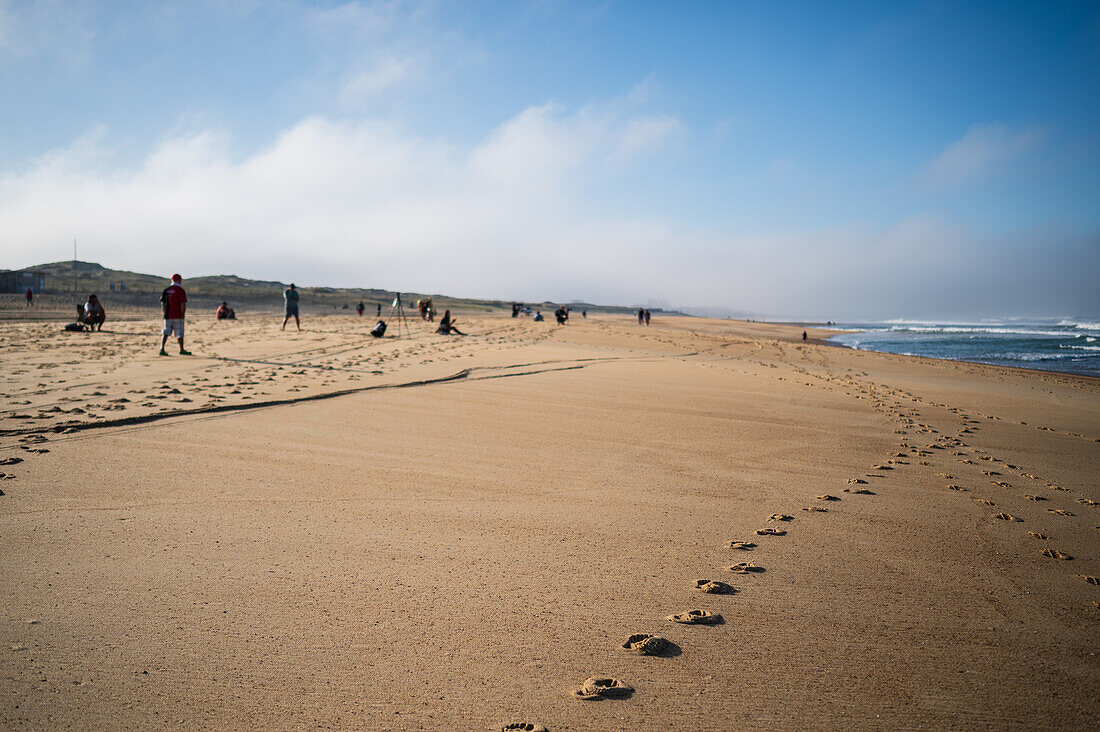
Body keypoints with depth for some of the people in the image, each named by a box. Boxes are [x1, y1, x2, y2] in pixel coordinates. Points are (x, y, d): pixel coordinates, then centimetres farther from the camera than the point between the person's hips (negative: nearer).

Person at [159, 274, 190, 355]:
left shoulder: (166, 290, 10)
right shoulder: (180, 290, -8)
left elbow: (162, 303, 10)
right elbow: (183, 304, -14)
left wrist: (166, 313, 16)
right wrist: (182, 315, -6)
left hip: (167, 316, 5)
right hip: (178, 316, -5)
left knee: (165, 333, 3)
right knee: (180, 333, 6)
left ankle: (162, 349, -11)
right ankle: (182, 350, 15)